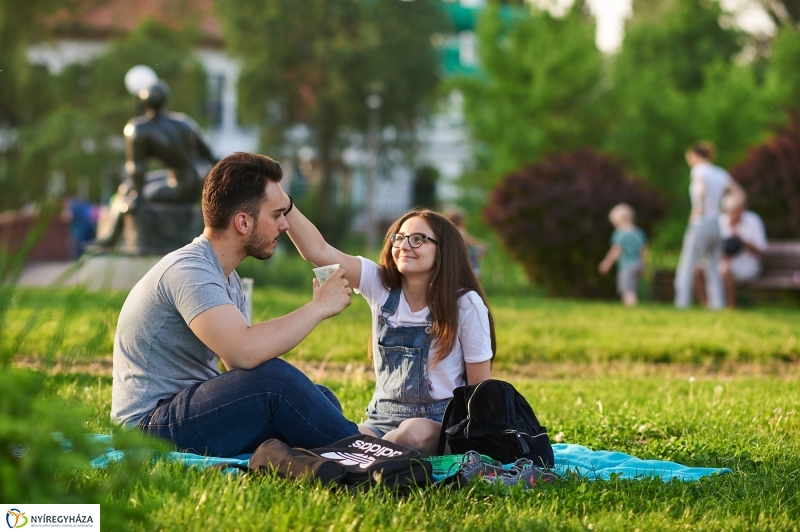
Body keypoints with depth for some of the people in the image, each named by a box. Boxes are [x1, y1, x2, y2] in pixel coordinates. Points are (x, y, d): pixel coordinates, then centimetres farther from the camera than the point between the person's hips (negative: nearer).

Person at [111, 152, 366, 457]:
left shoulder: (225, 278, 14)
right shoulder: (188, 271, -19)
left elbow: (238, 366, 11)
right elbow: (246, 352, -34)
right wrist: (319, 307, -20)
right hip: (151, 424, -10)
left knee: (321, 400, 1)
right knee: (274, 381, -28)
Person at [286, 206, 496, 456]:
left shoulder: (465, 304, -5)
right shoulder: (380, 286, 3)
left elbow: (480, 387, -1)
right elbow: (317, 250, -8)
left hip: (439, 422, -1)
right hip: (383, 418, 2)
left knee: (414, 433, -38)